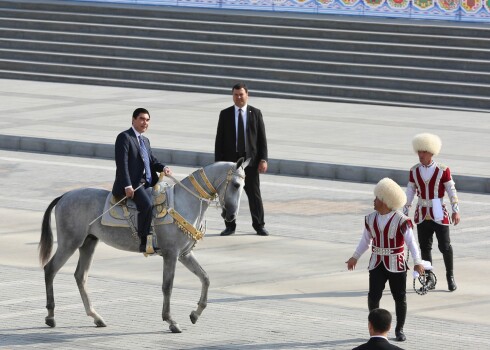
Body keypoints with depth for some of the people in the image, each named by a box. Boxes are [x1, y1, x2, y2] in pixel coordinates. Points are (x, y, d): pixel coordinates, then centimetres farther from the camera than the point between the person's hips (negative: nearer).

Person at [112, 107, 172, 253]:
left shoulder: (145, 140, 24)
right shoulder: (124, 137, -4)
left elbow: (152, 160, 22)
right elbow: (122, 164, -13)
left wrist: (163, 168, -2)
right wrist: (127, 186, -21)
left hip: (148, 183, 9)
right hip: (133, 184, -9)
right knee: (146, 203, -32)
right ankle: (144, 242, -31)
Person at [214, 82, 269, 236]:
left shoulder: (255, 113, 3)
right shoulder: (225, 114, 4)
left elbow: (262, 138, 2)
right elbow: (219, 140, 3)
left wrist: (263, 159, -7)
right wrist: (218, 162, -3)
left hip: (250, 160, -1)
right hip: (230, 160, 1)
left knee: (254, 194, 3)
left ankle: (259, 226, 11)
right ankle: (230, 226, 13)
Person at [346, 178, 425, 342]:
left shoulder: (401, 220, -15)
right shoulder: (371, 219, 3)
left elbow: (411, 242, -18)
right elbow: (365, 240, 16)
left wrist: (417, 262, -27)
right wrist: (355, 257, 19)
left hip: (396, 265, -4)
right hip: (377, 265, 4)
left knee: (400, 298, 5)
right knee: (373, 296, -5)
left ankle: (399, 329, 19)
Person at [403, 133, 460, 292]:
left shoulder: (443, 170, -8)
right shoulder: (414, 171, 2)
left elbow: (452, 191, -4)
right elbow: (410, 192, 8)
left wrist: (456, 211, -6)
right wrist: (405, 212, 9)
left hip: (439, 215, -3)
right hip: (422, 215, 3)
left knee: (445, 247, -1)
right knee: (425, 247, 6)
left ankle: (450, 276, 17)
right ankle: (430, 279, 16)